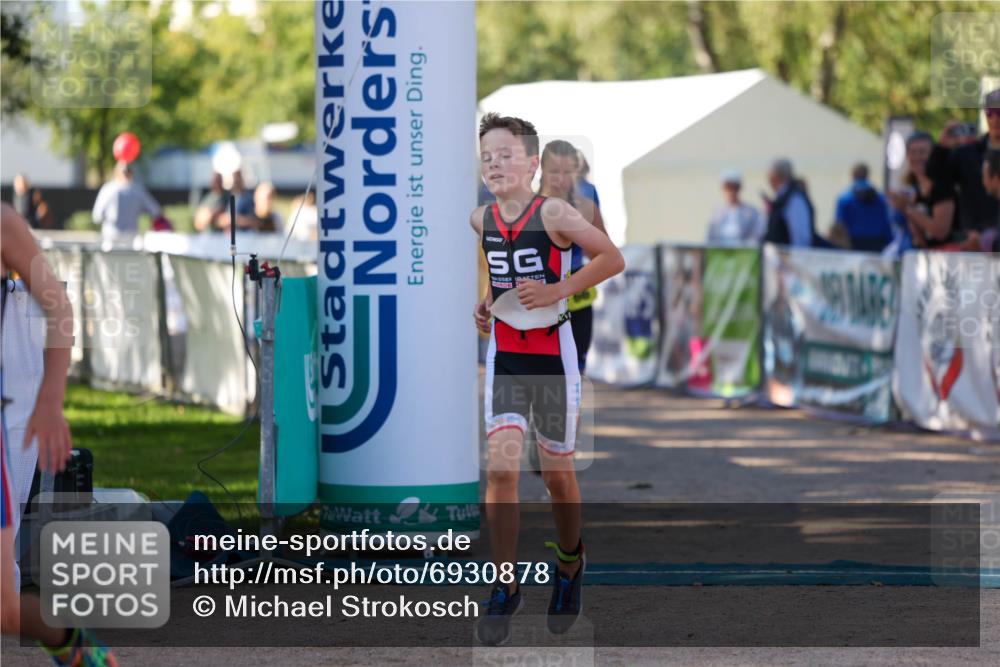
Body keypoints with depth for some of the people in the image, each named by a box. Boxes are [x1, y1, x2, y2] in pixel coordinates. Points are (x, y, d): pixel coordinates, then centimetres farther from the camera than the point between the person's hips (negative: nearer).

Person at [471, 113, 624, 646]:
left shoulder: (553, 213, -14)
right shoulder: (481, 220, 1)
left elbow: (613, 259, -13)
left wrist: (558, 290, -21)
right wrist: (486, 303, 4)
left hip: (552, 356, -3)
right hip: (504, 358, 3)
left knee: (558, 473, 10)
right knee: (501, 468, -11)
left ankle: (569, 568, 34)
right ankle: (505, 588, -6)